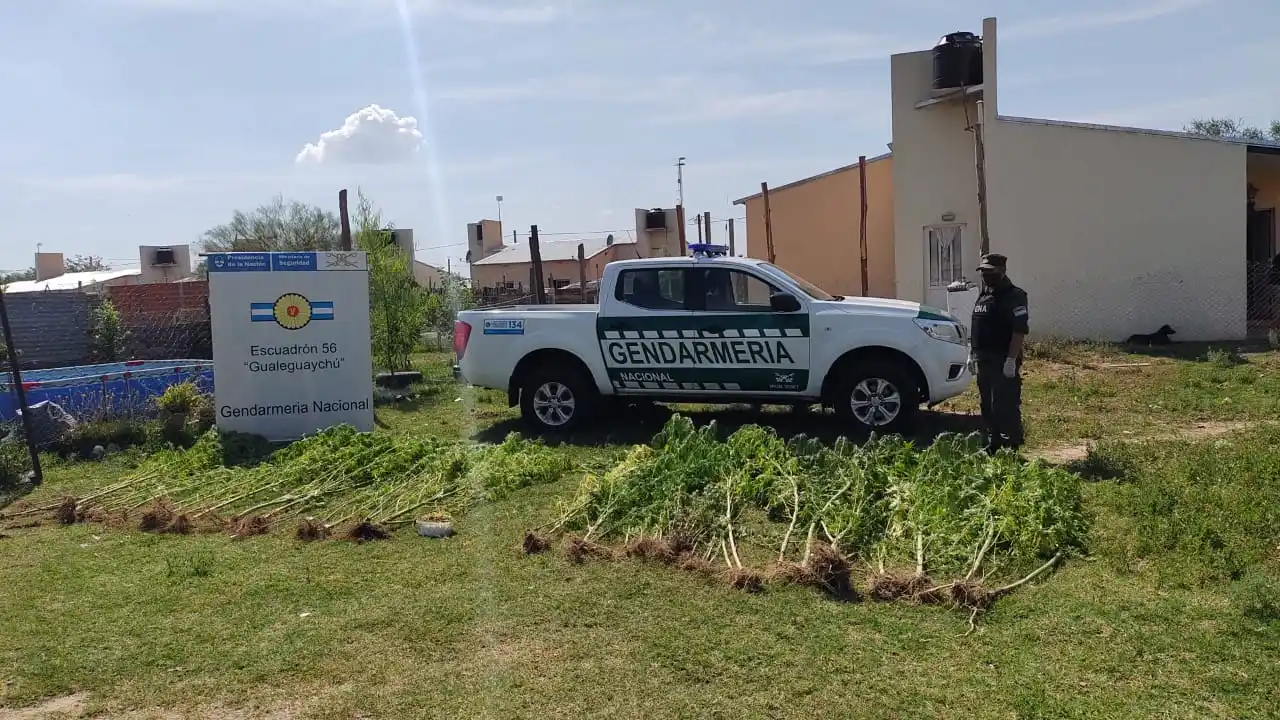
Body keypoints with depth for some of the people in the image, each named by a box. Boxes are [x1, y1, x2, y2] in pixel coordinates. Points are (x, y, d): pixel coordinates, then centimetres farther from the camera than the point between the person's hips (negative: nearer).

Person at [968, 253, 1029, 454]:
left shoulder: (1013, 296, -11)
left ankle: (1011, 449, -2)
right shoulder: (983, 296, 18)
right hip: (984, 361, 9)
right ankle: (993, 446, 23)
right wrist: (972, 353, 18)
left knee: (1006, 407, -8)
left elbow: (1020, 330, -18)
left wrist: (1011, 360, -23)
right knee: (988, 407, 14)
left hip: (1003, 362, -9)